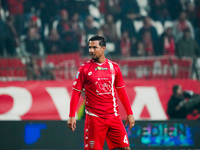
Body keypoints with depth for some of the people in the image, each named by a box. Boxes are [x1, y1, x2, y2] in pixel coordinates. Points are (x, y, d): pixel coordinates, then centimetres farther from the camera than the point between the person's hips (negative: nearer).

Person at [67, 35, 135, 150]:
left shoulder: (114, 67, 7)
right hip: (94, 118, -3)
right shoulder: (85, 69, -1)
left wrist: (129, 113, 12)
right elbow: (76, 93, 0)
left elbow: (121, 91, 14)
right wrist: (72, 116, -7)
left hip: (114, 117, 3)